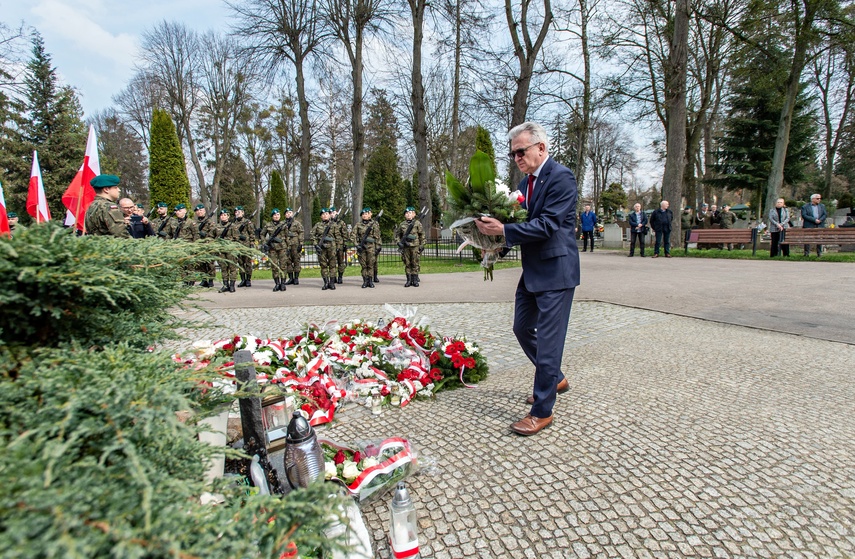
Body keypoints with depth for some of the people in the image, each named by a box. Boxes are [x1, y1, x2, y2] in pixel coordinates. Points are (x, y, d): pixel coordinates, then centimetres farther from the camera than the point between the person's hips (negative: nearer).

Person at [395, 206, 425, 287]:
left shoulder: (417, 223, 1)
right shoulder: (402, 224, 8)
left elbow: (422, 234, 2)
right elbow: (397, 234, 17)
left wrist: (422, 245, -2)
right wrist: (398, 242, 3)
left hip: (415, 246, -2)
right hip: (405, 247, 3)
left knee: (415, 263, 0)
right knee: (407, 264, 5)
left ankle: (415, 280, 7)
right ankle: (409, 280, 11)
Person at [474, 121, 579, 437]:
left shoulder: (561, 177, -14)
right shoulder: (526, 182, 12)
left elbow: (547, 225, -23)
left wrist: (503, 230, -26)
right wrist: (497, 235, -4)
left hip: (555, 271, -9)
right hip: (532, 271, 9)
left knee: (548, 340, -3)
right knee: (522, 329, 18)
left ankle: (542, 412, 10)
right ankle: (555, 379, 39)